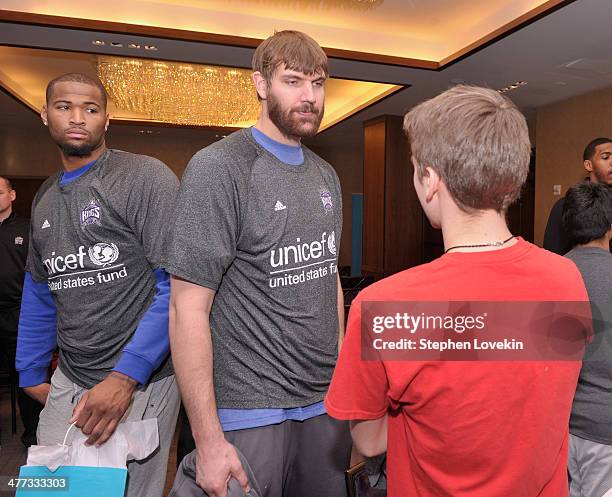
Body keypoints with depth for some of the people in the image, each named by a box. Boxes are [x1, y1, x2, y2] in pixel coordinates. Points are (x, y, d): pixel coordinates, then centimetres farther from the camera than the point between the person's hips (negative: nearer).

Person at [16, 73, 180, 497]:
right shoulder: (44, 198, 12)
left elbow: (177, 285, -17)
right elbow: (39, 292, 19)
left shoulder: (147, 178, -11)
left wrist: (125, 376, -20)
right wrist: (31, 373, 18)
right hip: (67, 382, 6)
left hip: (140, 380, -6)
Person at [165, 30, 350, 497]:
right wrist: (208, 440, -15)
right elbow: (188, 308, -16)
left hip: (326, 404, 6)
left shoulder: (326, 176, 8)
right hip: (249, 415, -6)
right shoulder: (218, 168, -13)